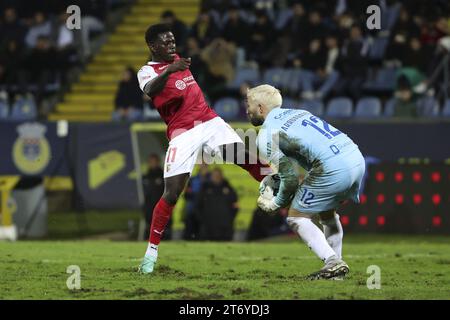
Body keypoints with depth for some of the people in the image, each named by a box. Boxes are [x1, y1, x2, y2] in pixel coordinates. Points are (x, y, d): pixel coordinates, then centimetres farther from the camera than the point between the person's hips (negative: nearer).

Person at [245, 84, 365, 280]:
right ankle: (336, 266, 26)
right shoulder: (296, 113, 26)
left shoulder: (266, 135, 2)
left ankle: (333, 263, -8)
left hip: (333, 168, -8)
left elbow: (290, 178, -2)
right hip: (357, 159, 8)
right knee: (327, 212, 29)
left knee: (296, 217, 6)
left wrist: (275, 204, 16)